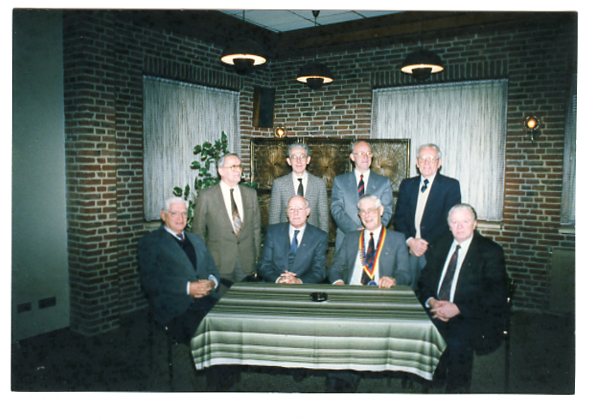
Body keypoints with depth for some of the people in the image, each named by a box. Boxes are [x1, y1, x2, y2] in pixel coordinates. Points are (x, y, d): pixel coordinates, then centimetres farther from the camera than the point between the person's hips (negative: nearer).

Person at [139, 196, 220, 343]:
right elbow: (149, 281, -5)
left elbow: (213, 270, 22)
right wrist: (188, 288, -14)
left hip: (207, 300, 6)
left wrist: (211, 282, -2)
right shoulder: (150, 241, 7)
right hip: (176, 310, -5)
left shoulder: (196, 240, 26)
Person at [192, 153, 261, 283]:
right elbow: (198, 231, 1)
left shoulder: (251, 194, 7)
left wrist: (256, 257, 8)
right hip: (219, 265, -3)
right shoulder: (206, 196, -4)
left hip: (247, 264, 3)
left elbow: (256, 227, 11)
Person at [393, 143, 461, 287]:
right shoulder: (407, 184, 13)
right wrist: (410, 241, -8)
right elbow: (399, 217, 8)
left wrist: (426, 242, -14)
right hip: (408, 248, 3)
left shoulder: (451, 185, 2)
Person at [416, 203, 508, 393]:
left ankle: (456, 389, -11)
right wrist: (430, 301, -9)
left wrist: (458, 308, -19)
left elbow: (496, 295, -10)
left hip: (473, 316, -4)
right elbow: (424, 281, 14)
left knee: (457, 340, -34)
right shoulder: (440, 244, 14)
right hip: (436, 311, 4)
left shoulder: (491, 251, -1)